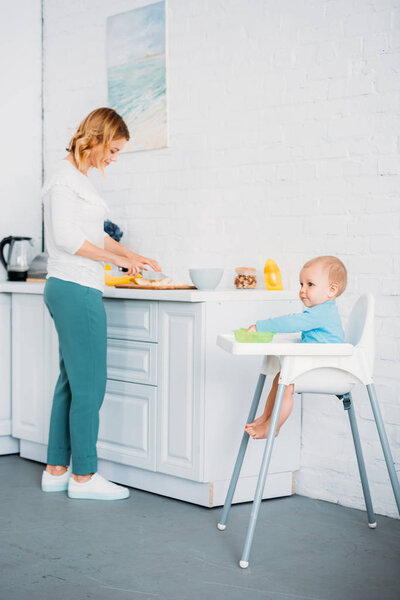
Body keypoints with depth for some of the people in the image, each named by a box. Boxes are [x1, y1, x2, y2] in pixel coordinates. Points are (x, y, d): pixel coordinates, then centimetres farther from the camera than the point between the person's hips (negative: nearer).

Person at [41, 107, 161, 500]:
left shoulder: (78, 177, 18)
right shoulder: (65, 177, -11)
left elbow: (94, 235, 25)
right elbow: (66, 237, -19)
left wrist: (134, 257, 20)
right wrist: (117, 259, -12)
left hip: (69, 290, 10)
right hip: (76, 290, -10)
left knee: (71, 381, 12)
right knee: (88, 384, -5)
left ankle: (56, 471, 19)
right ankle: (84, 476, 3)